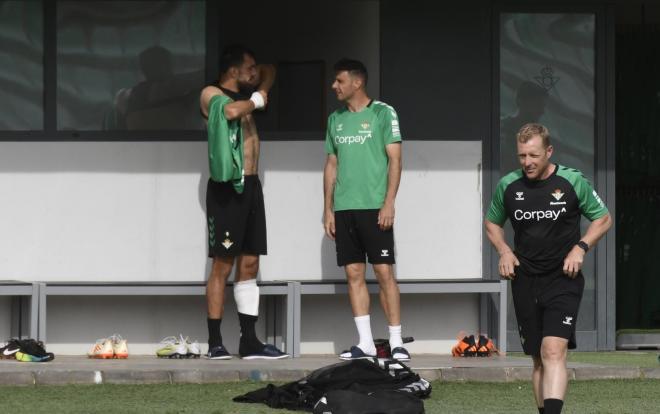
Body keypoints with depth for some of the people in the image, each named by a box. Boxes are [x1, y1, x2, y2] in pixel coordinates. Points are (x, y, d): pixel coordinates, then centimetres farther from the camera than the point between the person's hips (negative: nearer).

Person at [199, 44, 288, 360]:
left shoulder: (245, 95, 19)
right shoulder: (211, 94, -4)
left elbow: (269, 71, 36)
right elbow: (230, 111, -26)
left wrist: (262, 85, 14)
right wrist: (257, 100, -8)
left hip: (250, 186, 8)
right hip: (226, 186, -8)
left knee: (249, 264, 6)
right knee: (223, 264, -7)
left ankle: (249, 341, 6)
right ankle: (215, 342, -6)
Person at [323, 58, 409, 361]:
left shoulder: (383, 114, -1)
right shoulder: (336, 119, 15)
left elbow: (394, 160, -5)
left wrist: (389, 203, -13)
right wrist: (328, 209, 11)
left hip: (374, 207, -5)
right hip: (344, 208, 5)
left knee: (384, 271, -7)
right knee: (354, 274, 3)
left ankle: (396, 341, -3)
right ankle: (365, 342, 5)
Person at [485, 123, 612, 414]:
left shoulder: (573, 182, -5)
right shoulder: (508, 186, 2)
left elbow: (603, 218, 7)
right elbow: (492, 223, 20)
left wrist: (580, 247, -8)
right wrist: (504, 251, 1)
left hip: (563, 279, -3)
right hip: (525, 281, 3)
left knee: (553, 351, -20)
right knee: (539, 360, 8)